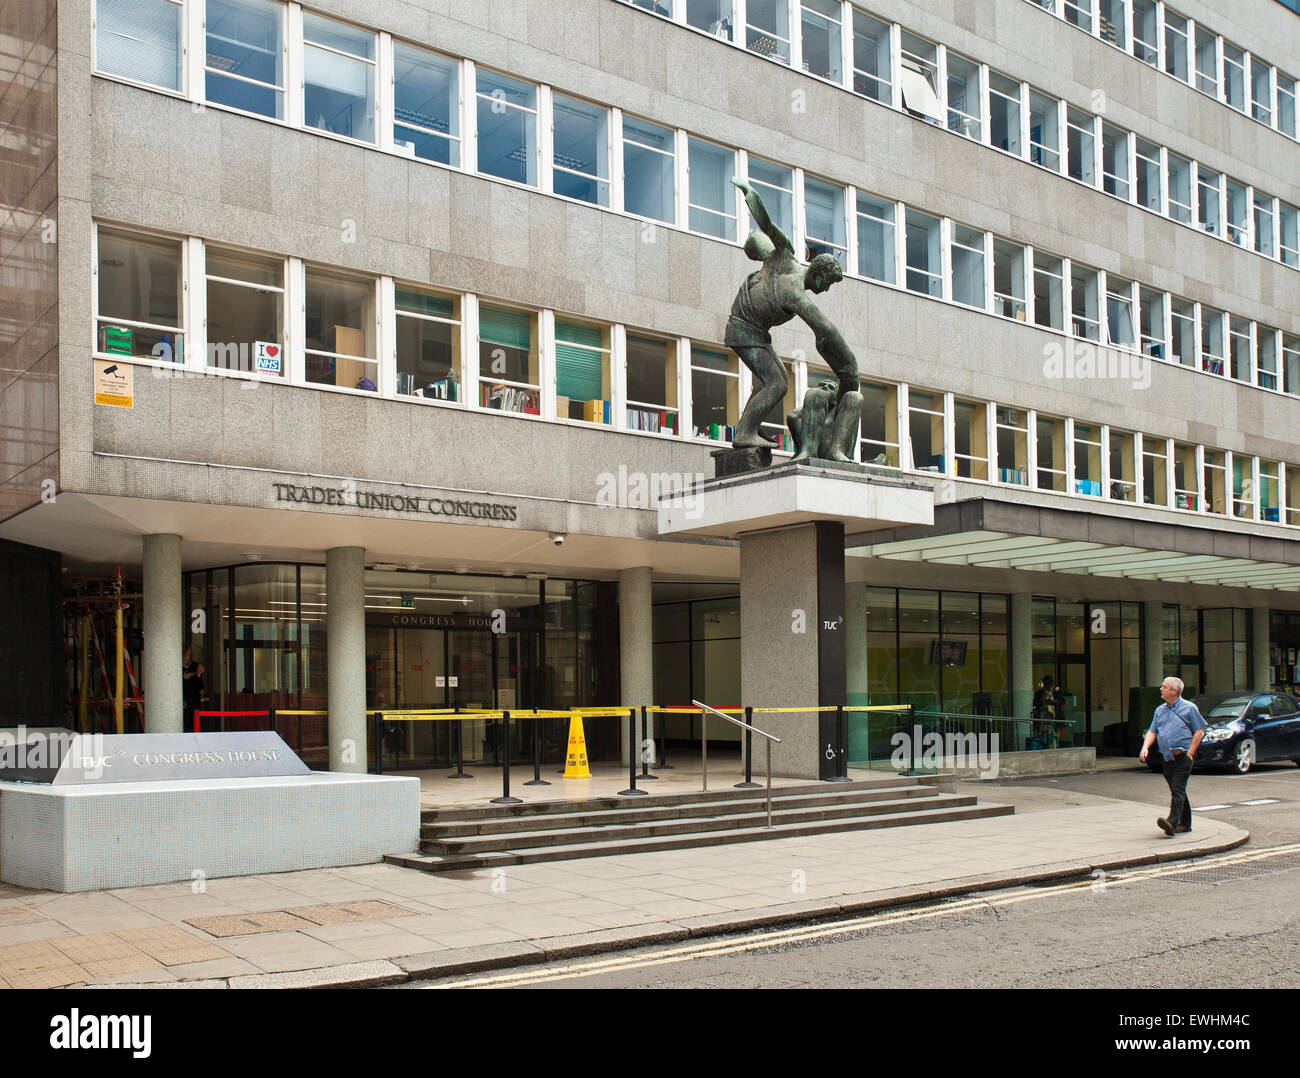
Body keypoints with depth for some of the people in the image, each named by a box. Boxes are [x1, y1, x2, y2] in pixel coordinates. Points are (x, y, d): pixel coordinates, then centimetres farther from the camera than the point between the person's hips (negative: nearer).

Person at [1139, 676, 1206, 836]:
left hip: (1184, 756, -6)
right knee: (1176, 790, 10)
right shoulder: (1160, 710, 15)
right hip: (1167, 757, 6)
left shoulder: (1189, 708, -1)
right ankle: (1185, 823, 20)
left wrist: (1189, 753, -10)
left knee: (1178, 788, -16)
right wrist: (1145, 748, -6)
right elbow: (1152, 732, 13)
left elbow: (1199, 732, -2)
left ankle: (1172, 821, -28)